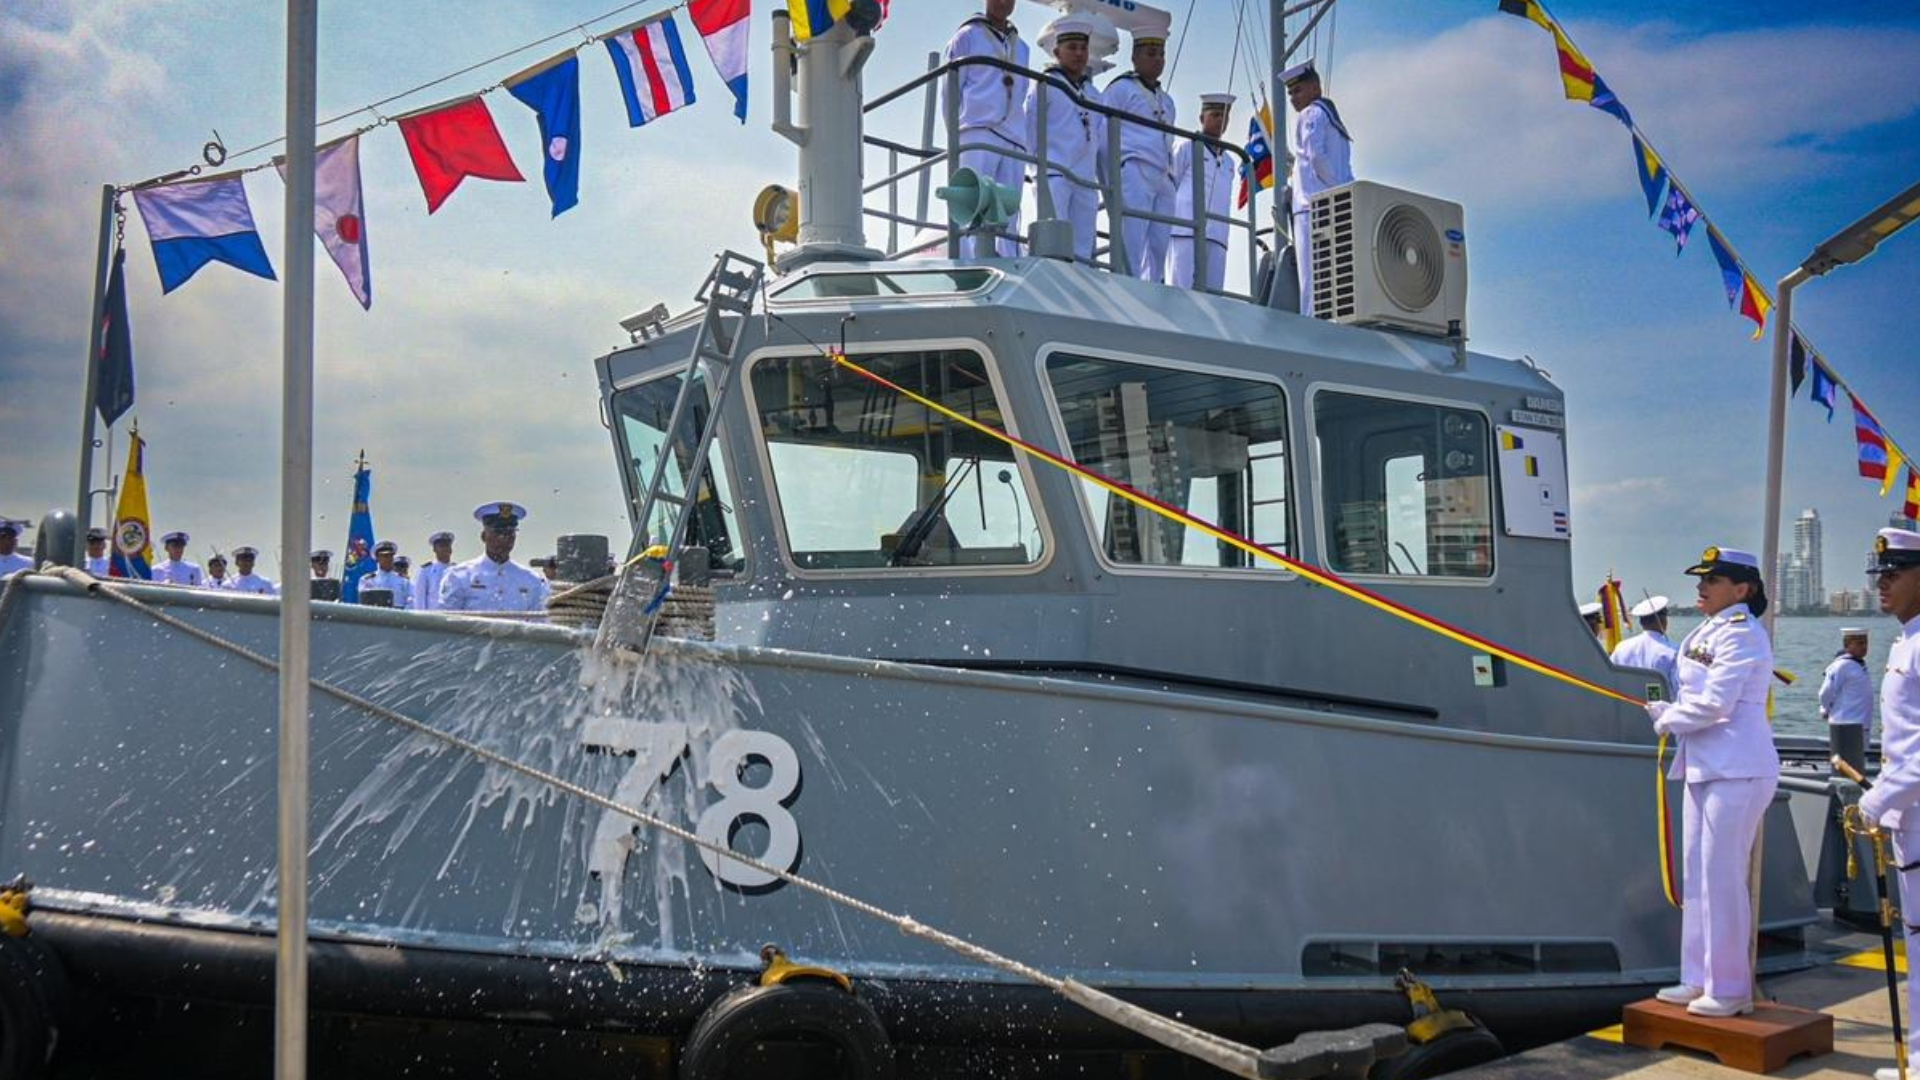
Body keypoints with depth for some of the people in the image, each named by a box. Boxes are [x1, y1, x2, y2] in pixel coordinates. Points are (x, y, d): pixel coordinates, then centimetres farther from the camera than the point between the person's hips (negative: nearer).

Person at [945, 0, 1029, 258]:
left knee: (1009, 217, -2)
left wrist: (1025, 140, 13)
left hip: (1013, 140, 5)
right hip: (978, 134, -5)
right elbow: (951, 91, 4)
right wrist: (956, 136, -5)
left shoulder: (1021, 47, 26)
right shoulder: (968, 36, 11)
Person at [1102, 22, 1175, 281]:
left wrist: (1172, 180, 18)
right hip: (1134, 172, -7)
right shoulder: (1120, 89, 6)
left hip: (1163, 179, 7)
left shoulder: (1166, 100, 27)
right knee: (1130, 249, -15)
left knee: (1158, 250, -2)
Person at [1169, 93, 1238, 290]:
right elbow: (1168, 186, 7)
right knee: (1183, 293, -14)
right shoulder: (1187, 147, 11)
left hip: (1216, 237, 5)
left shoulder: (1229, 162, 26)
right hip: (1186, 231, -5)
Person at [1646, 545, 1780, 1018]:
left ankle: (1729, 989, 4)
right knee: (1698, 876, 13)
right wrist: (1664, 711, 2)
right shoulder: (1706, 633, 15)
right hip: (1704, 766, 10)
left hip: (1736, 771, -10)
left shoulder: (1742, 634, -13)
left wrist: (1667, 720, -5)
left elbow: (1713, 704, -20)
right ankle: (1700, 979, 22)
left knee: (1721, 877, -6)